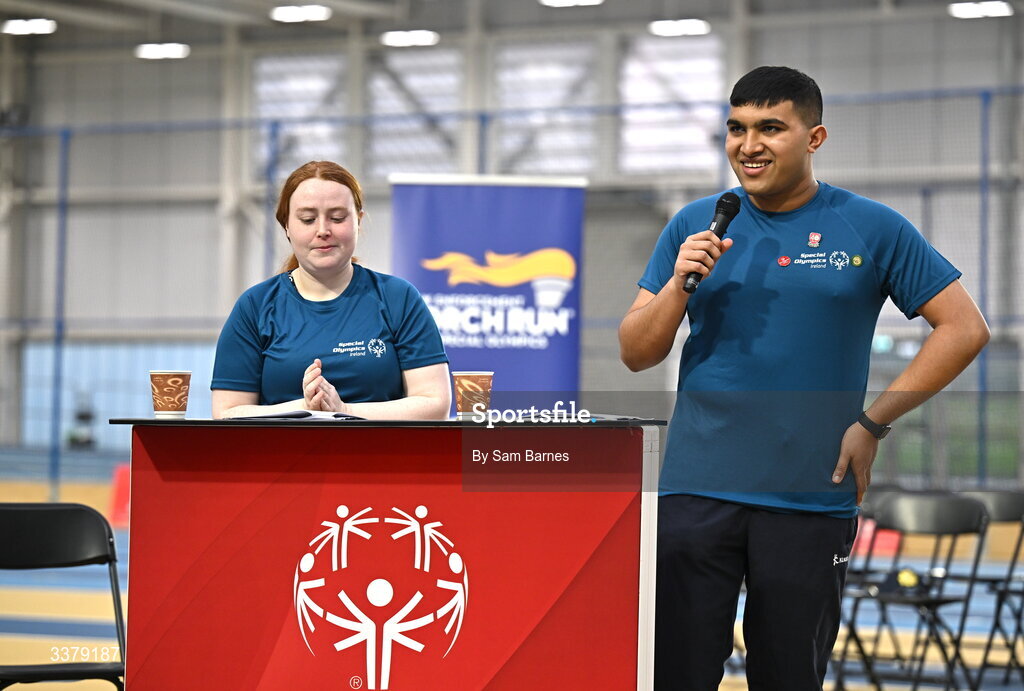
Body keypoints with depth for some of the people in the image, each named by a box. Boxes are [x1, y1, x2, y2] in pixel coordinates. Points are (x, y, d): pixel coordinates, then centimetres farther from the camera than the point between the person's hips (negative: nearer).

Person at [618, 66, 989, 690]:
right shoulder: (695, 227, 8)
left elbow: (965, 329, 1)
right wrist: (679, 284, -10)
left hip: (811, 499, -1)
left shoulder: (873, 230, 2)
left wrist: (874, 422, -4)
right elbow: (637, 354, 9)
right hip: (696, 491, 1)